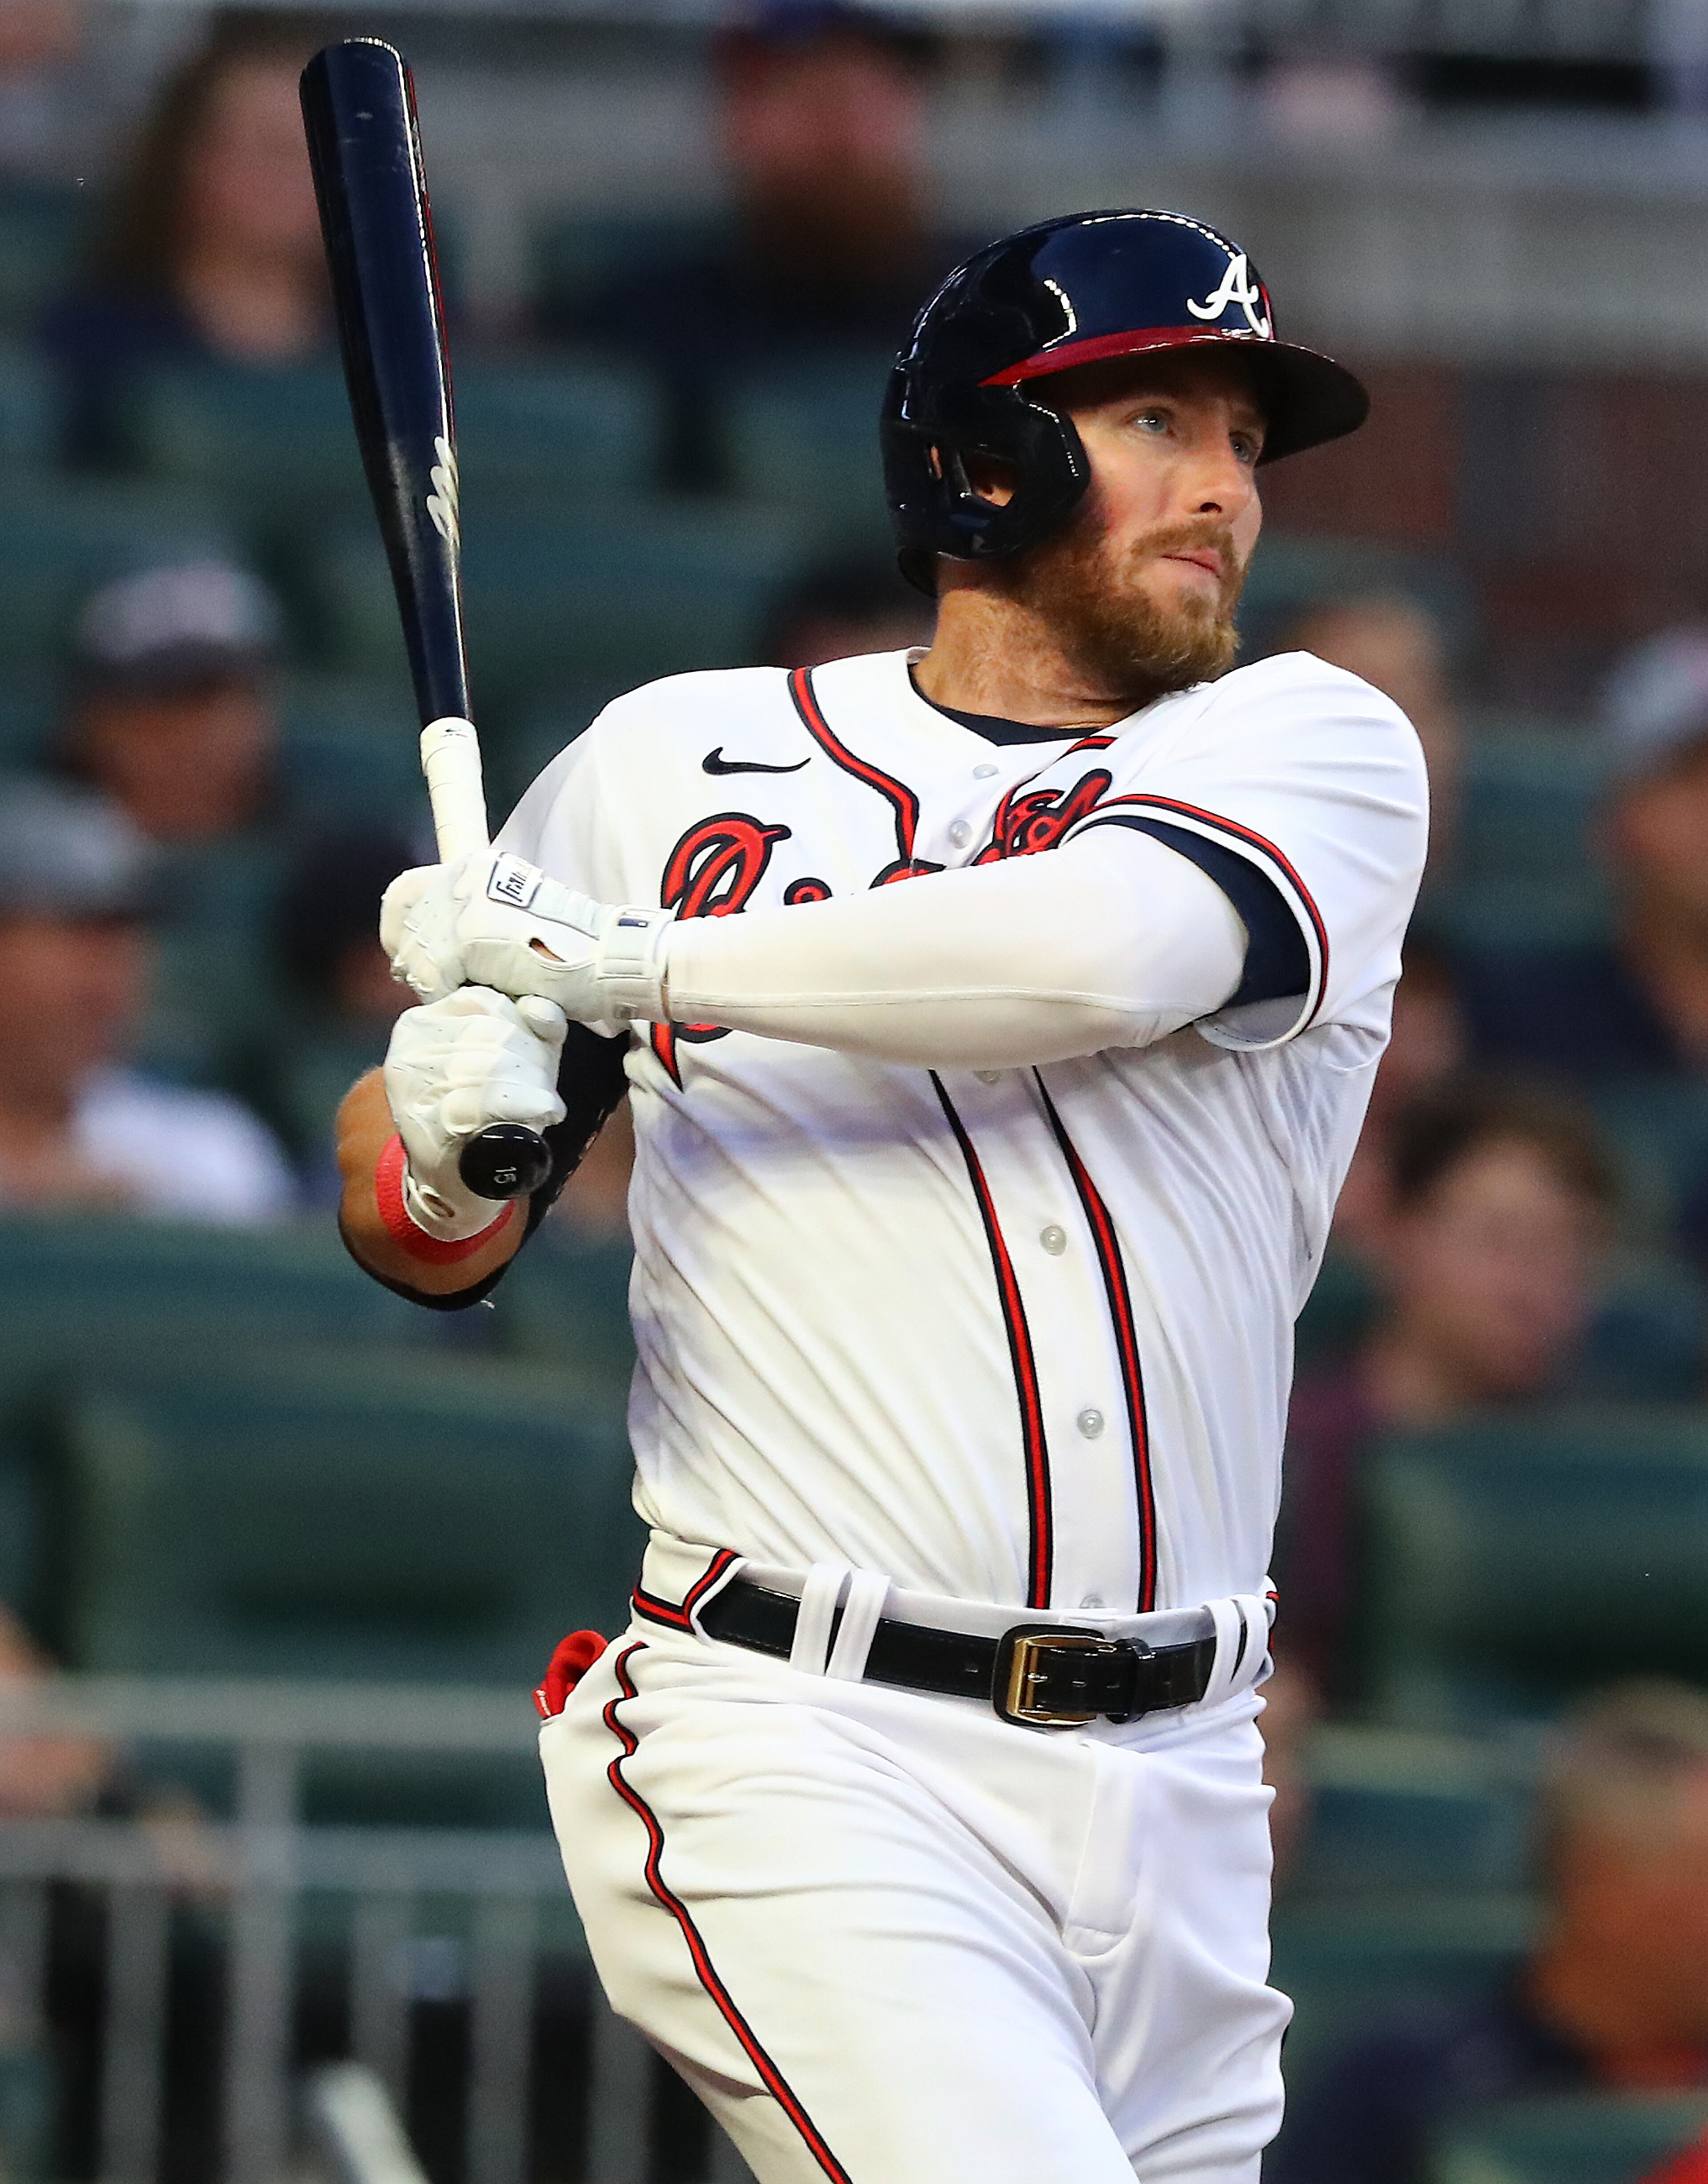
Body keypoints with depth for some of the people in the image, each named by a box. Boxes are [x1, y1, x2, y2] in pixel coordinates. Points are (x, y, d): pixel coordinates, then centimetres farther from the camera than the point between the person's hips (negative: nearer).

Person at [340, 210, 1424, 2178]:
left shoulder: (1314, 747, 6)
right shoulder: (670, 762, 10)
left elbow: (1105, 952, -17)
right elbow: (414, 1239, 13)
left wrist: (612, 961, -11)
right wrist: (445, 1140, -11)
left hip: (1174, 1791, 3)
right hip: (798, 1753, -3)